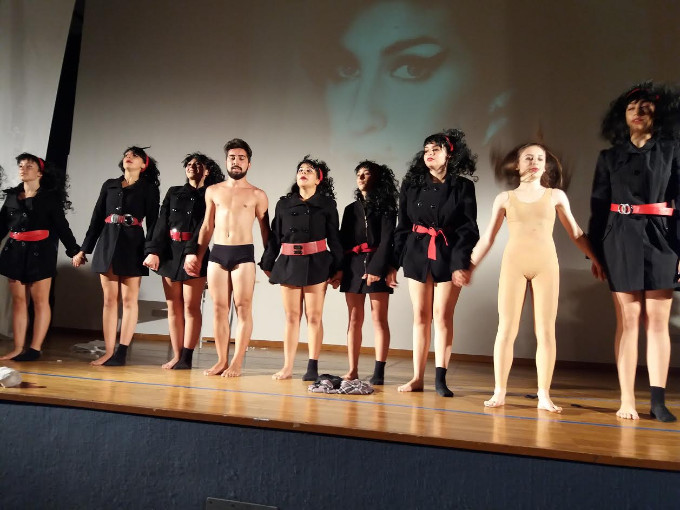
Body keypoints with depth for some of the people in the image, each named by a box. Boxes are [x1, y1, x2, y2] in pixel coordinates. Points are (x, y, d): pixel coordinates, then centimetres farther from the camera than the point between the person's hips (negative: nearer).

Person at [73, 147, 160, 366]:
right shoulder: (109, 185, 16)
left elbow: (152, 222, -2)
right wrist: (84, 248, 11)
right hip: (107, 243, 4)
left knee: (129, 300, -3)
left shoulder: (149, 188, 5)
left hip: (133, 244, -4)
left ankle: (121, 353, -2)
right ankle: (108, 352, 5)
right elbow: (97, 218, 15)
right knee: (109, 300, 3)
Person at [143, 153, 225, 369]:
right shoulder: (173, 193, 17)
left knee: (190, 306, -5)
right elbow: (161, 224, 9)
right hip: (169, 252, 5)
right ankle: (176, 356, 10)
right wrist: (154, 251, -2)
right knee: (173, 306, 5)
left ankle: (186, 357, -2)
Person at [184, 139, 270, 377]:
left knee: (243, 308, -4)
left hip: (244, 254, -3)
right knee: (219, 309, 4)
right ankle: (221, 360, 11)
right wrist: (196, 255, 12)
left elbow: (265, 229, 5)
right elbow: (207, 227, 17)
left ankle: (236, 362, 1)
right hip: (217, 253, 3)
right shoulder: (213, 191, 13)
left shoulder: (257, 195, 5)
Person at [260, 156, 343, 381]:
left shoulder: (327, 204, 5)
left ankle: (313, 367, 8)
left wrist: (338, 268, -2)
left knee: (314, 316, 1)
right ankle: (287, 367, 12)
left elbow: (334, 238, 3)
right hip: (288, 263, 3)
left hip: (317, 264, -2)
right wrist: (267, 264, 11)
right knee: (291, 316, 7)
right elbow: (275, 237, 12)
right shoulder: (284, 203, 11)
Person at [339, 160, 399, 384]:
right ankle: (353, 370, 7)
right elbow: (342, 241, 17)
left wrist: (377, 267, -17)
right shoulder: (351, 209, 21)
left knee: (379, 319, -5)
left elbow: (387, 239, -6)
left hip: (376, 265, -5)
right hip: (353, 265, 5)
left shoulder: (385, 206, 5)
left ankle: (379, 371, -4)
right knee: (354, 319, 4)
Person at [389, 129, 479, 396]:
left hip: (448, 255, -2)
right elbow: (402, 226, 9)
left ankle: (440, 377, 3)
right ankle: (418, 377, 10)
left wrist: (462, 263, -14)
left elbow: (469, 228, -3)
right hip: (417, 253, 3)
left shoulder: (462, 186, 1)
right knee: (420, 315, 5)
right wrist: (394, 263, 6)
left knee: (442, 315, -4)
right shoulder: (411, 185, 7)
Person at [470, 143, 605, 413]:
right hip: (513, 264, 0)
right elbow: (488, 238, 10)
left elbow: (575, 232, 13)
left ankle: (544, 396, 7)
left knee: (546, 332, 0)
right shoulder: (504, 198, 9)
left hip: (546, 264, 1)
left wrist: (595, 258, 8)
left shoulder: (556, 196, 9)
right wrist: (469, 265, 6)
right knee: (506, 330, -1)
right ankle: (499, 392, 7)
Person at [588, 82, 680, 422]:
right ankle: (627, 400, 4)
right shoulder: (609, 158, 10)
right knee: (627, 323, 0)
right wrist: (595, 252, 1)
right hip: (621, 241, 0)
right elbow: (599, 207, 7)